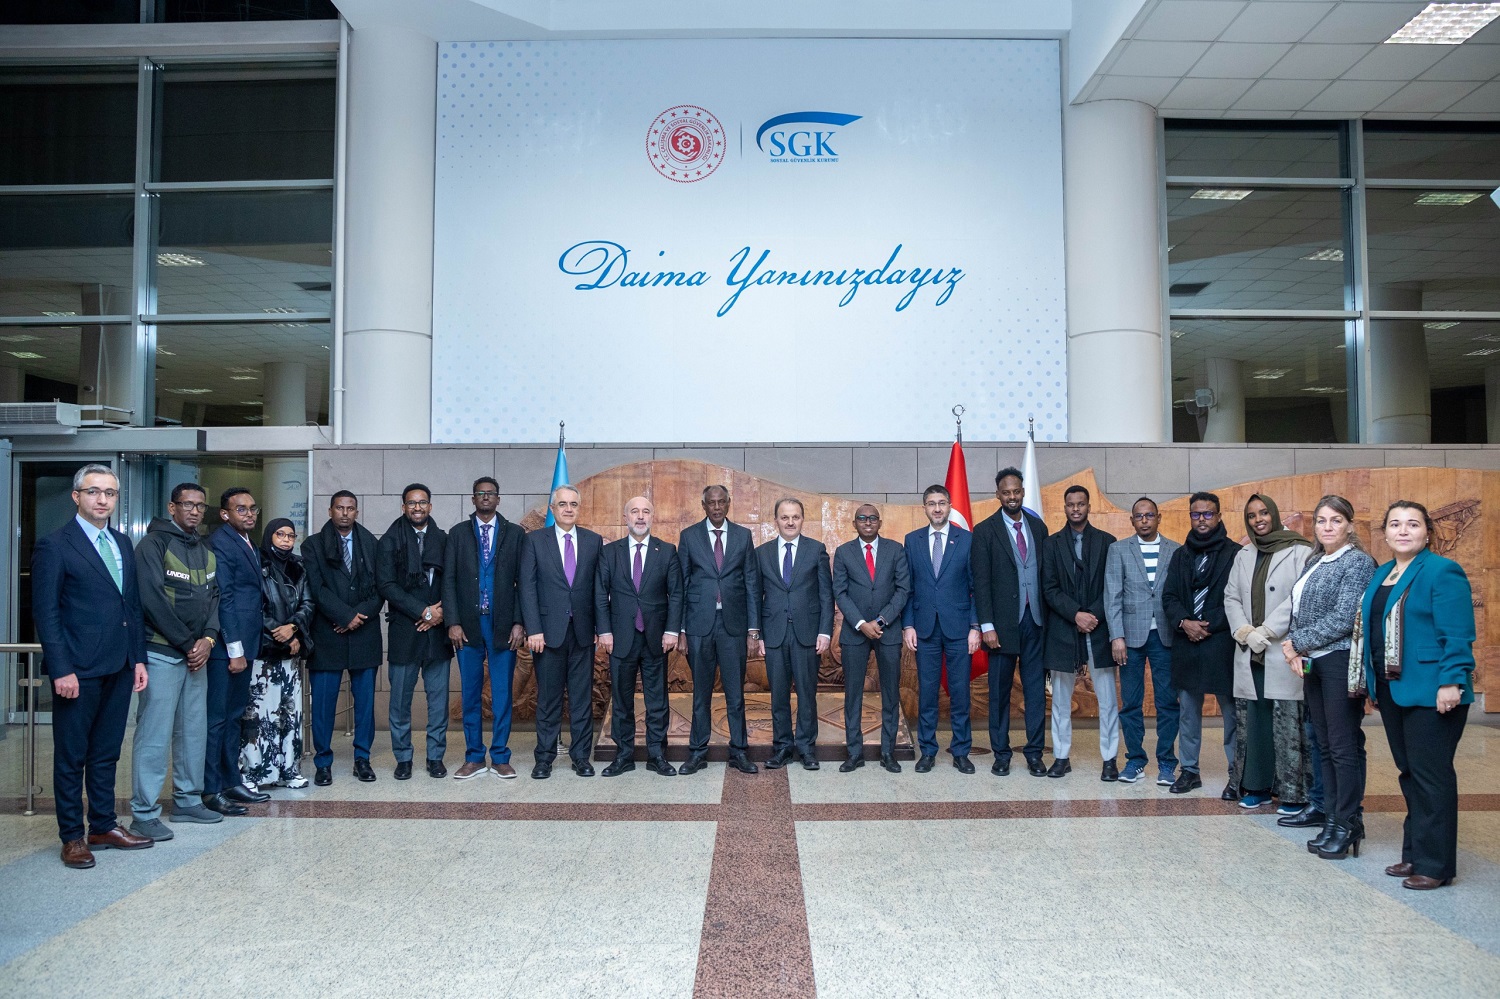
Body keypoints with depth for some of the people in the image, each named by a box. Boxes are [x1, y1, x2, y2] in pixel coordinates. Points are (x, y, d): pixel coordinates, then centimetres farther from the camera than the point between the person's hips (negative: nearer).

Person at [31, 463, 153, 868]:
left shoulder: (123, 544, 13)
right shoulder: (54, 546, -7)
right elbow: (46, 613, -10)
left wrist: (138, 658, 10)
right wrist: (61, 670, -15)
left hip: (119, 668, 6)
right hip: (79, 670, -6)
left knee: (106, 754, 15)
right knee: (71, 757, 7)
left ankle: (103, 827, 25)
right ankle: (72, 837, 18)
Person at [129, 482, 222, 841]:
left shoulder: (204, 551, 14)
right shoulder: (154, 544, -8)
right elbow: (153, 600, -14)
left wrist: (207, 639, -5)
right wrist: (188, 644, -12)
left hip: (196, 653, 7)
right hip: (161, 653, -7)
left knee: (194, 730, 11)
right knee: (154, 733, -5)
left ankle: (187, 801, 22)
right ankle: (144, 813, 3)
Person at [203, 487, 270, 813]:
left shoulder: (248, 543, 15)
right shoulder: (220, 543, -12)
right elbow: (223, 599, -16)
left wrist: (246, 647, 11)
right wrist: (235, 649, -17)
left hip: (243, 644, 9)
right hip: (226, 647, -9)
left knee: (234, 715, 15)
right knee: (217, 719, -1)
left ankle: (232, 782, 24)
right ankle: (211, 790, 7)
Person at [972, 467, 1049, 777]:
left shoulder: (1038, 527, 10)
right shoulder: (985, 530, -2)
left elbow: (1046, 573, 11)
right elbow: (981, 581, -5)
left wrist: (1049, 614, 4)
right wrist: (987, 625, -11)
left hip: (1035, 619, 3)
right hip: (1003, 620, -3)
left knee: (1036, 688, 6)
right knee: (999, 690, 5)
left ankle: (1034, 753, 16)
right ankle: (1001, 754, 15)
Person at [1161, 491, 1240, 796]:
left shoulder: (1234, 553, -3)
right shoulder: (1181, 555, 13)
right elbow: (1169, 597, 9)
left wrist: (1210, 625, -12)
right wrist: (1184, 622, -8)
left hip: (1222, 643, -5)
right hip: (1186, 643, 5)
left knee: (1231, 711, 0)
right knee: (1188, 711, 11)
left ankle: (1237, 775, 9)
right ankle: (1189, 770, 20)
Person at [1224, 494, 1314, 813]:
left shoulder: (1299, 552, -3)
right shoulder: (1243, 556, 16)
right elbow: (1231, 597, 10)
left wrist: (1266, 631, -14)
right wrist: (1245, 632, -6)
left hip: (1284, 653, -5)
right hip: (1249, 654, 6)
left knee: (1288, 724, -5)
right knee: (1251, 721, 8)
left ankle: (1294, 793, 4)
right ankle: (1257, 786, 18)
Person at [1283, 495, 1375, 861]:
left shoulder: (1358, 562, -8)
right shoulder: (1314, 563, 15)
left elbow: (1343, 619, -16)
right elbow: (1299, 613, 14)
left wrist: (1296, 643, -11)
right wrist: (1295, 649, -4)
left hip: (1341, 662, -7)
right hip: (1313, 664, 8)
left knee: (1345, 746, -2)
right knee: (1327, 746, 12)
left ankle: (1348, 824, 8)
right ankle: (1333, 819, 20)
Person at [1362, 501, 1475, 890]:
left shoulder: (1442, 572, -10)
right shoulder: (1381, 575, 14)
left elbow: (1458, 635, -16)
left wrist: (1451, 682, -22)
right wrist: (1373, 682, 16)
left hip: (1429, 692, -8)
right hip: (1392, 690, 8)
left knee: (1430, 774, -1)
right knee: (1409, 773, 15)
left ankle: (1435, 864, 9)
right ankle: (1415, 853, 26)